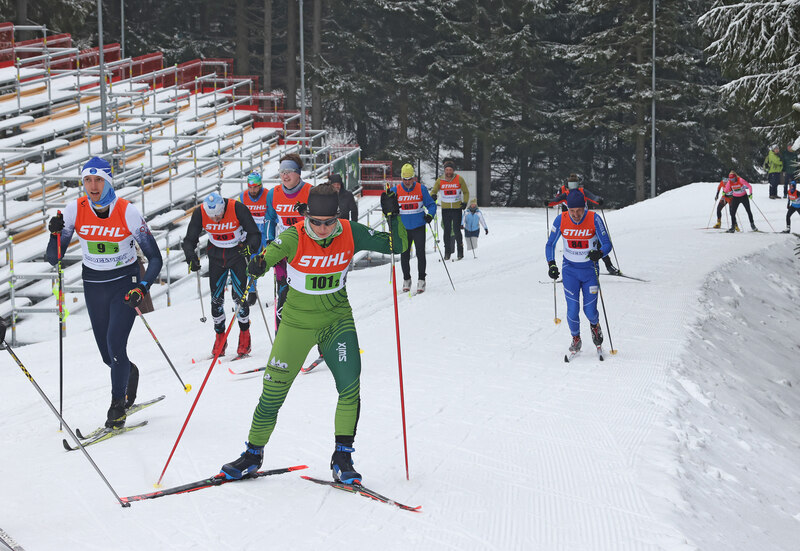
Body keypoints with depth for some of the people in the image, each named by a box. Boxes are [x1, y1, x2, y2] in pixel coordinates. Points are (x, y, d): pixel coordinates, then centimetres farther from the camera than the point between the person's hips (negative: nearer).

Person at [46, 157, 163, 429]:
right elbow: (54, 259, -6)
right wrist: (56, 234, -24)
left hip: (124, 283, -3)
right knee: (107, 355, 9)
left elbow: (155, 257, -12)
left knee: (115, 344, -17)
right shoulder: (75, 210, -9)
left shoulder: (127, 211, -16)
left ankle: (118, 405, 2)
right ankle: (129, 372, 45)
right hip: (93, 286, 3)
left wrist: (142, 288, -26)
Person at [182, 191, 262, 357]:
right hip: (216, 256, 3)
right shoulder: (200, 213, -18)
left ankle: (244, 334, 9)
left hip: (238, 253, -3)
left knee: (238, 295, -10)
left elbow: (254, 234, -18)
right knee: (216, 298, 1)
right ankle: (220, 337, 17)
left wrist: (249, 246, -38)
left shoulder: (238, 208, -25)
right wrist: (191, 256, -27)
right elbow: (189, 240, -9)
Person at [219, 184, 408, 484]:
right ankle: (253, 453, 25)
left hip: (337, 318, 1)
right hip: (298, 320, -1)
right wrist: (259, 264, -57)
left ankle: (342, 457, 0)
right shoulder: (294, 237, -18)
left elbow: (397, 246, -8)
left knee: (350, 385, -15)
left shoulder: (351, 234, -12)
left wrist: (393, 217, -25)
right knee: (274, 390, 3)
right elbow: (273, 251, -35)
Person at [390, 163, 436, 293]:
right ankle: (406, 280, 21)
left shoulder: (421, 189, -4)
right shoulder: (395, 190, -3)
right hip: (403, 228, 1)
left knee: (420, 254, -4)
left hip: (419, 227, -1)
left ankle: (421, 280, 6)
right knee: (404, 255, 7)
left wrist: (430, 215, -16)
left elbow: (431, 204, 2)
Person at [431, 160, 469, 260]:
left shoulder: (459, 179, -2)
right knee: (447, 231, 3)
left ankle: (460, 250, 8)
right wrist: (433, 195, -22)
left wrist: (465, 202, -11)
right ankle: (447, 252, 11)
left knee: (456, 230, -6)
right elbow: (434, 191, 2)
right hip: (445, 209, 2)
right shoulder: (440, 180, 1)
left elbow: (466, 192, 5)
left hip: (457, 208, -2)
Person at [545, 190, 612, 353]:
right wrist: (551, 264, -14)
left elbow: (607, 244, -13)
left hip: (590, 269, -1)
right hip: (570, 269, 1)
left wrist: (599, 253, -35)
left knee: (590, 311, -3)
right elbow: (550, 244, 0)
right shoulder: (561, 220, -12)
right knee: (573, 309, -6)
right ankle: (576, 338, 21)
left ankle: (594, 325, 34)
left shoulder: (594, 219, -17)